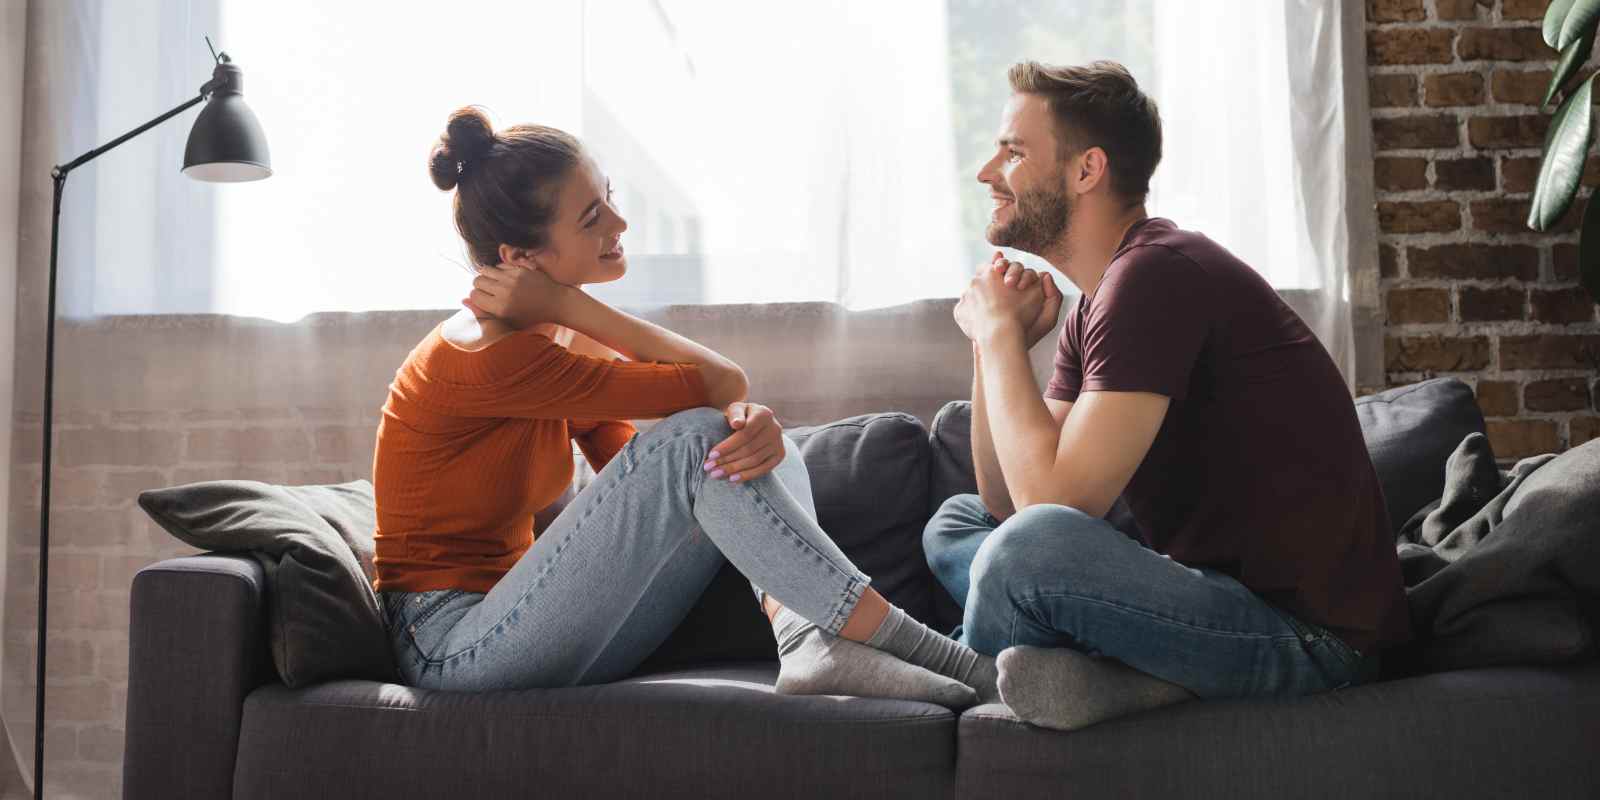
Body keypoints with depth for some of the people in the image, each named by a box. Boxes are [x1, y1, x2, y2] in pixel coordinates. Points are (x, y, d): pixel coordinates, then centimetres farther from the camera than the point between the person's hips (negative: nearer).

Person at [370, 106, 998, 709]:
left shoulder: (563, 337, 9)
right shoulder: (490, 360, -21)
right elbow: (721, 382, -19)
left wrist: (748, 430, -22)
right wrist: (568, 306, -14)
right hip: (454, 648, -9)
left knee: (760, 440, -2)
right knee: (696, 440, -25)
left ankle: (809, 642, -24)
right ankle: (901, 642, -22)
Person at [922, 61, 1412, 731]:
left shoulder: (1157, 274, -18)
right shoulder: (1092, 307, 13)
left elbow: (1053, 499, -24)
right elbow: (1007, 499, 10)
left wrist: (999, 332, -12)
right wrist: (995, 344, -2)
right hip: (1210, 580, 11)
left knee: (1033, 547, -35)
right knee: (954, 525, 15)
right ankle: (1139, 676, -8)